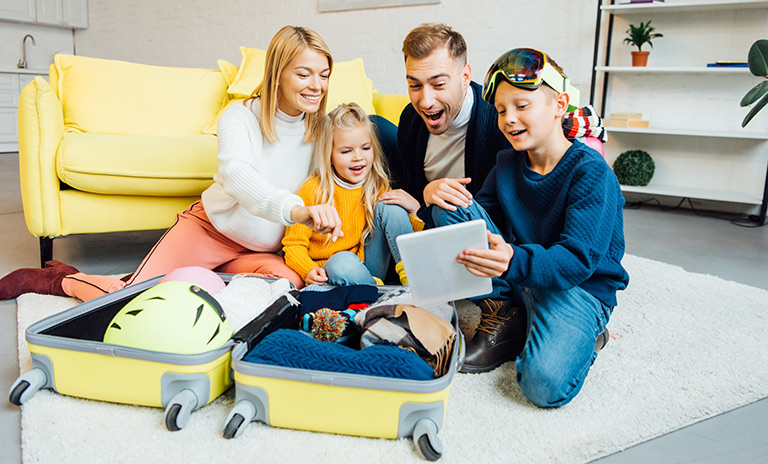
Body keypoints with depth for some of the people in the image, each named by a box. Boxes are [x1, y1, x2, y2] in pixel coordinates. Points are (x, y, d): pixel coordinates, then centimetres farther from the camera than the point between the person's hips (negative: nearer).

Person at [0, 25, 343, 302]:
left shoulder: (322, 129, -4)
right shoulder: (240, 117, -16)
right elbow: (236, 172, -36)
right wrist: (294, 209, -56)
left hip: (261, 251, 4)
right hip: (208, 226, -3)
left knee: (289, 283, -28)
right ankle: (62, 280, 19)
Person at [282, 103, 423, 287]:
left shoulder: (379, 187, 2)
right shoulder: (313, 191, -10)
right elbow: (293, 245, -7)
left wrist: (414, 208, -13)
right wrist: (309, 271, -28)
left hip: (371, 269, 4)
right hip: (331, 274, -4)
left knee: (390, 207, -13)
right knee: (342, 261, -39)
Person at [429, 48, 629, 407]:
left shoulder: (591, 171, -15)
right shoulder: (507, 165, 4)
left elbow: (578, 262, -24)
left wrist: (514, 261, -43)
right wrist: (441, 198, -18)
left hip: (581, 287, -5)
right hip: (512, 280, 5)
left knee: (546, 384, -32)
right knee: (450, 208, -14)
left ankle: (585, 336, 5)